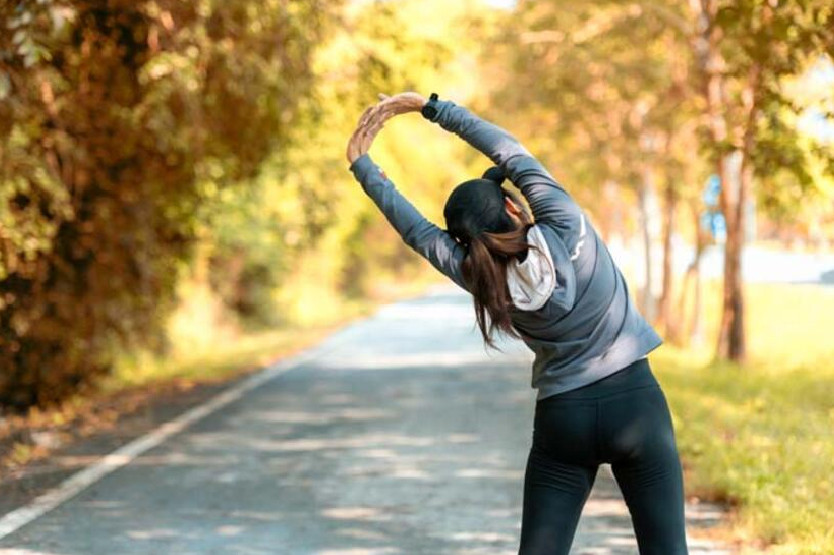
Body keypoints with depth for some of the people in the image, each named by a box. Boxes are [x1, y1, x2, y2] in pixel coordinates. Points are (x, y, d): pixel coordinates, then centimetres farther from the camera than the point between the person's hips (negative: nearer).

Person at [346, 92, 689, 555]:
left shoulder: (483, 279, -7)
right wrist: (430, 107, 2)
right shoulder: (565, 226, -13)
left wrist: (362, 163, 13)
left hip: (562, 420, 1)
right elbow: (511, 151, -5)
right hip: (635, 401, -1)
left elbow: (418, 230, 3)